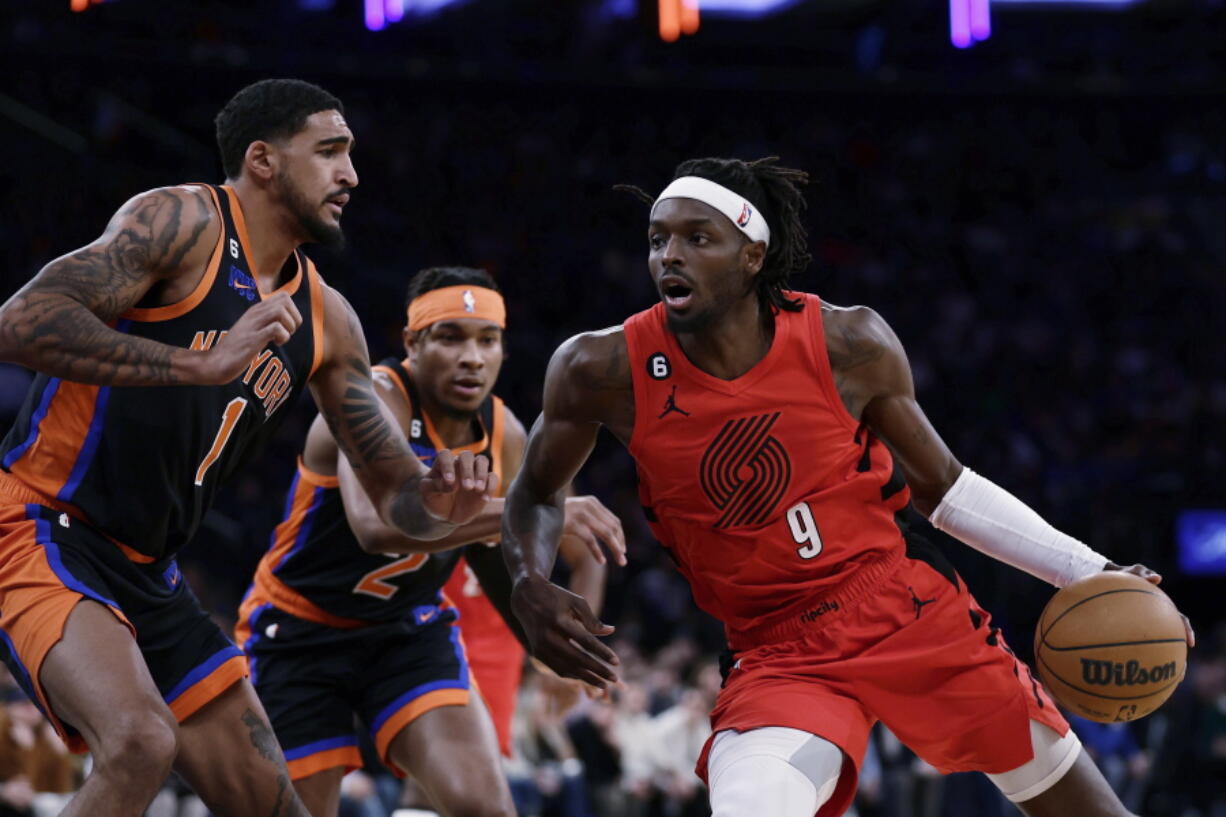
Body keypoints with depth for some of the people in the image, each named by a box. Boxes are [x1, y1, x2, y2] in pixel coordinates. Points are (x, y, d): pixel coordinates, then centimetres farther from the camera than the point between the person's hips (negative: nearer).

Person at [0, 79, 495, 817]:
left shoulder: (326, 320, 11)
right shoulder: (182, 223, -12)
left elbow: (395, 488, 13)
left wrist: (437, 505, -12)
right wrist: (202, 365, -29)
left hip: (145, 572, 9)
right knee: (140, 742, -31)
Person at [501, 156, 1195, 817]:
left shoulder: (848, 345, -9)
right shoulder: (604, 372, -11)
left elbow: (943, 488, 5)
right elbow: (536, 495, 8)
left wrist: (1088, 573, 0)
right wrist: (531, 591, -14)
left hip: (909, 614, 1)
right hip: (778, 656, -1)